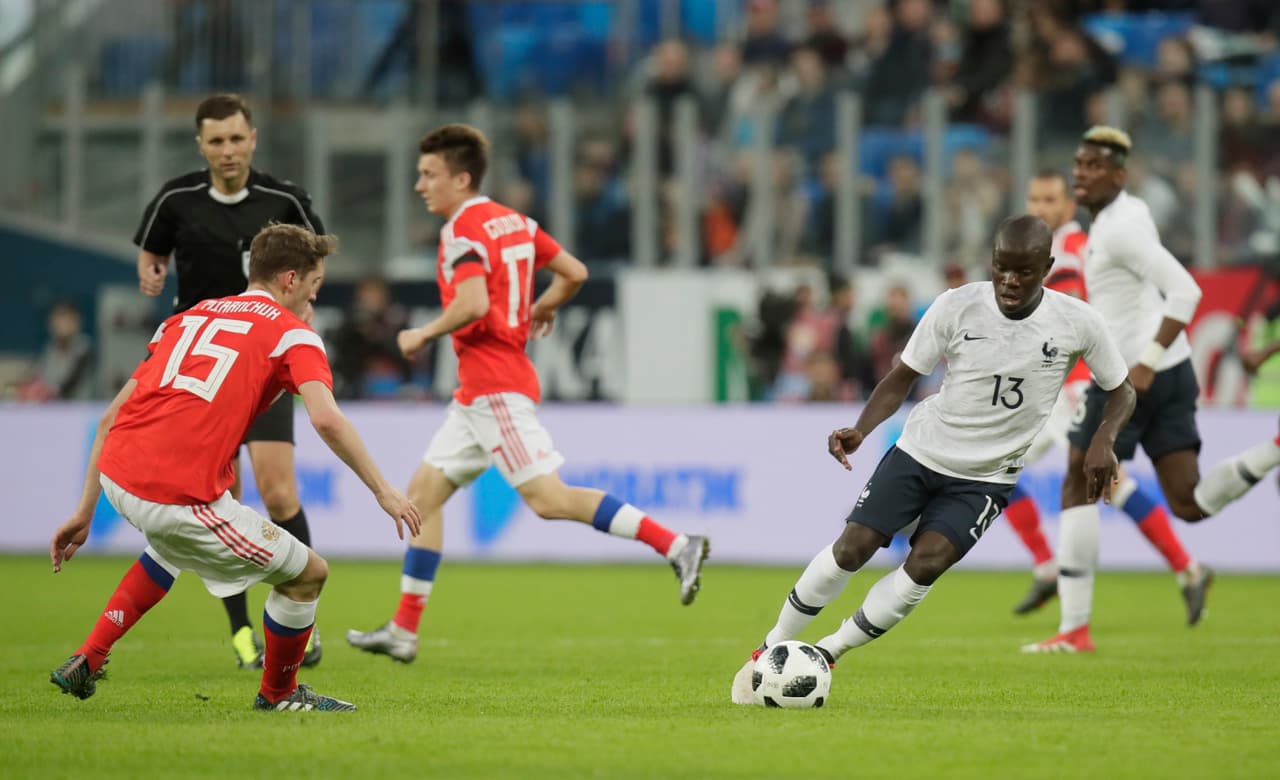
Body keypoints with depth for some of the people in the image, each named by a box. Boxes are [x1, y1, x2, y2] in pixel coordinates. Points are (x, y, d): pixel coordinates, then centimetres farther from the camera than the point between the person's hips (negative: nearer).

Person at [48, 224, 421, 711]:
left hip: (116, 472, 7)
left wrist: (85, 512, 27)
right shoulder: (292, 333, 6)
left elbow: (112, 416, 24)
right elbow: (326, 419, -12)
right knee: (308, 574, 10)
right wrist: (382, 490, -5)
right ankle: (279, 694, 30)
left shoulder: (189, 318, 24)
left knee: (174, 542, 41)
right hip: (179, 496, -7)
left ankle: (87, 661, 33)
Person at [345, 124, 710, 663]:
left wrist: (424, 334, -13)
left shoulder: (463, 230, -13)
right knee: (424, 490, 11)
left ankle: (677, 546, -18)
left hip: (494, 386, -10)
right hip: (480, 390, 10)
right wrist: (540, 310, 33)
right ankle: (404, 630, 12)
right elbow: (573, 273, 16)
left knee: (547, 498, -15)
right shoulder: (514, 221, 13)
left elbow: (473, 304, -27)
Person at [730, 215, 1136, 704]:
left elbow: (1122, 390, 1)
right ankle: (772, 649, 9)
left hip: (986, 477, 0)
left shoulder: (1077, 324, -13)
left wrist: (1104, 441, -19)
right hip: (921, 450, 0)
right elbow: (903, 377, -3)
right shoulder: (957, 307, -13)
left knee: (927, 562, -21)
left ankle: (829, 652, -5)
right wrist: (860, 430, -19)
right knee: (853, 546, -10)